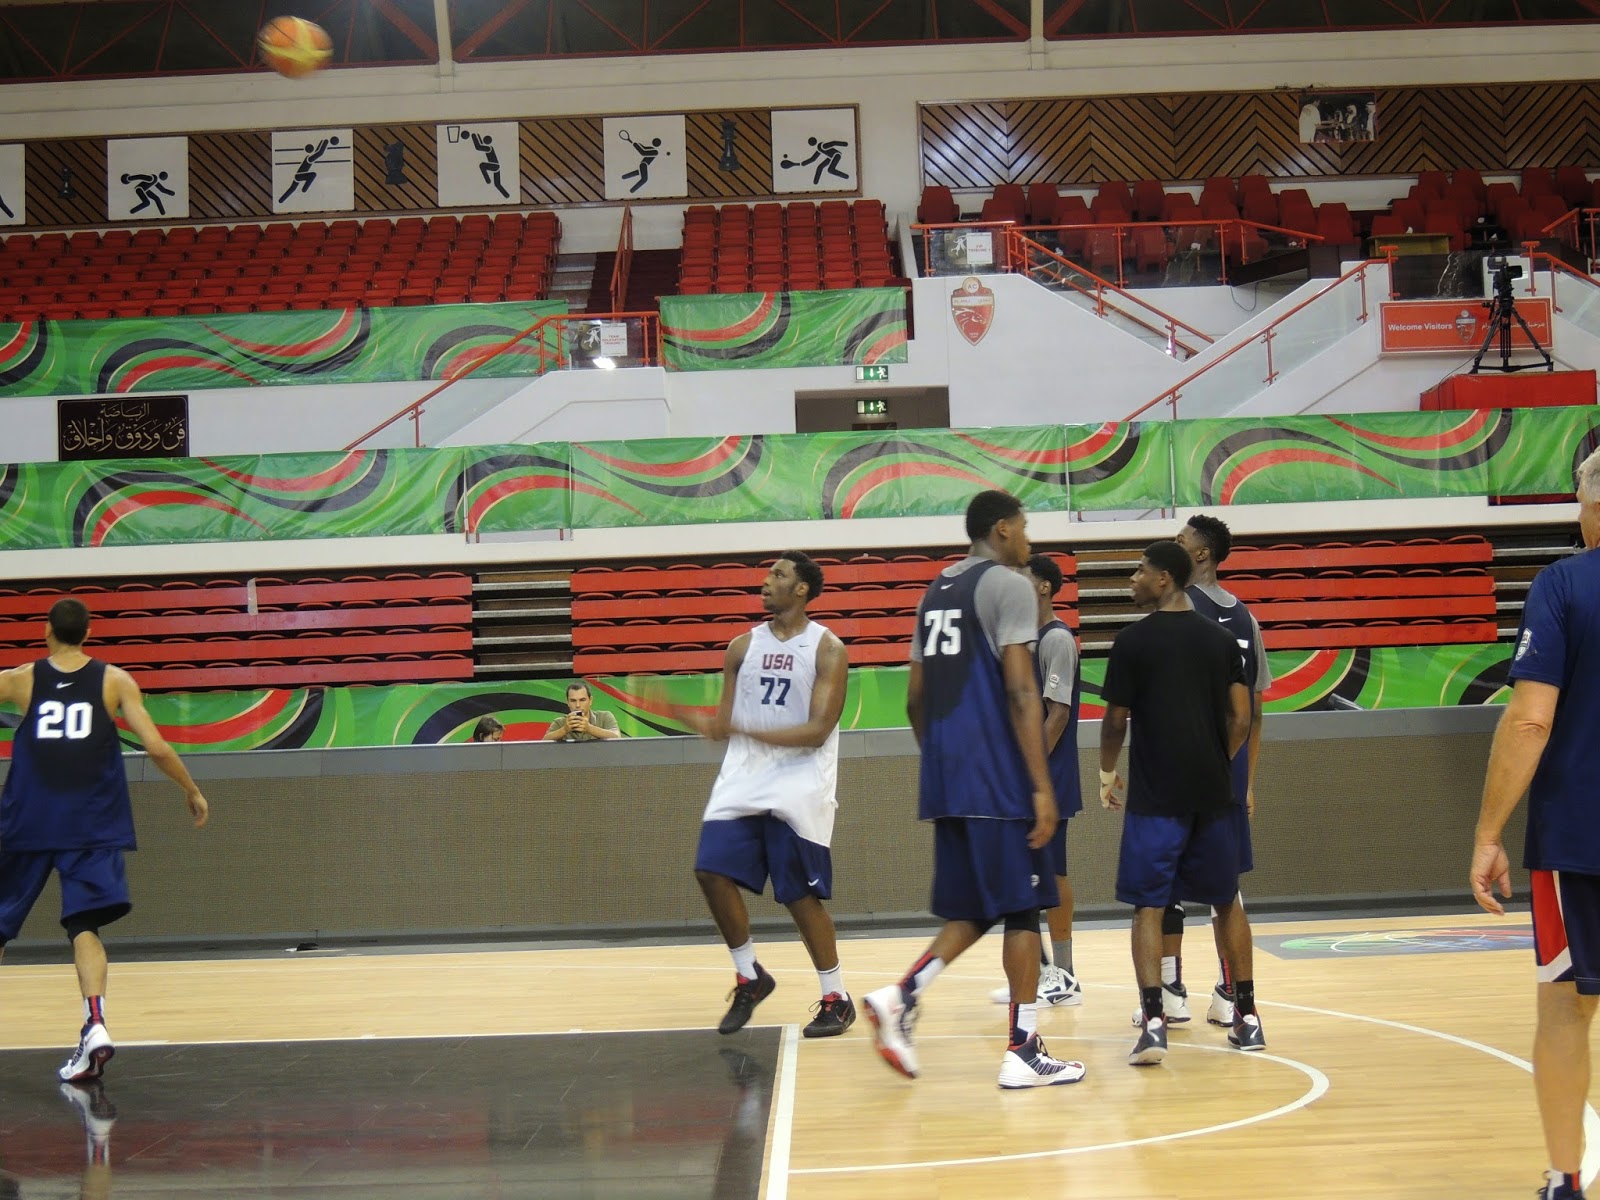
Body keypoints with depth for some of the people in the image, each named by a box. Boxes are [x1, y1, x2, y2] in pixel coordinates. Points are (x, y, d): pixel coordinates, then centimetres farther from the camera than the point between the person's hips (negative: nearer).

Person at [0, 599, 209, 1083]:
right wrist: (192, 792, 10)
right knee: (84, 925, -2)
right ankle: (94, 1025, -23)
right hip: (91, 826, 0)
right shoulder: (115, 681, 4)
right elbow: (156, 746, -2)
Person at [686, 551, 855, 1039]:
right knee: (712, 871, -8)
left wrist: (744, 730, -23)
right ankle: (750, 977, 11)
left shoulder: (827, 650, -4)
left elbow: (818, 730, -14)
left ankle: (836, 999, 13)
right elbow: (726, 721, 15)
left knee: (801, 895, -3)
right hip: (742, 780, 5)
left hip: (799, 789, -5)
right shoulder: (742, 646, 10)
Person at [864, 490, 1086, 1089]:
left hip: (946, 784, 8)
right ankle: (1023, 1052, 3)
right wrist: (1043, 787, -16)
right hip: (1000, 782, -8)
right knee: (1022, 909, 0)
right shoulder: (1008, 587, -7)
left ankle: (900, 997, -6)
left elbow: (915, 698, 19)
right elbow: (1021, 692, -16)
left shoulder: (935, 592, 18)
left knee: (972, 913, 13)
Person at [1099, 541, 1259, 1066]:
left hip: (1155, 796, -4)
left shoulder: (1134, 640, -6)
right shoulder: (1220, 639, 7)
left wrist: (1107, 775, 14)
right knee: (1227, 901, 17)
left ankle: (1153, 1021, -13)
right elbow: (1241, 719, 5)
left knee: (1148, 906, -1)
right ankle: (1247, 1017, 18)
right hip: (1211, 792, 4)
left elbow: (1115, 721, -2)